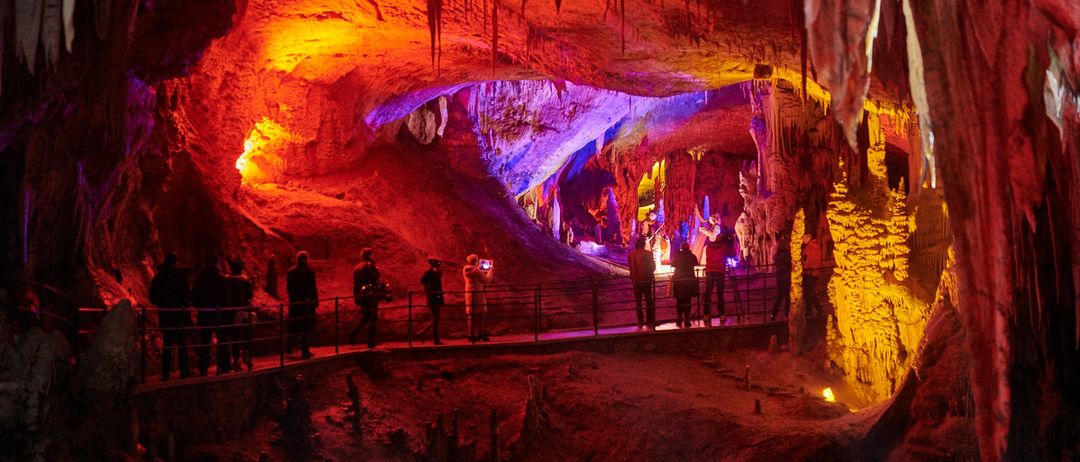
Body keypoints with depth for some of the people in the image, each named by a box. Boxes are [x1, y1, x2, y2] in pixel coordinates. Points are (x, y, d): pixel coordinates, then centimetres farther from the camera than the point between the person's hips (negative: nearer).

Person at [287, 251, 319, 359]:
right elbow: (313, 289, -12)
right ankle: (305, 351, 4)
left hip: (294, 302, 5)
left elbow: (288, 288, 6)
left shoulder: (290, 272, 2)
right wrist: (316, 301, -4)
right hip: (306, 303, -5)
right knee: (306, 328, 2)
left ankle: (289, 347, 22)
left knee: (293, 326, 17)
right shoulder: (309, 272, -13)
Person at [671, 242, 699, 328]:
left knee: (679, 301, 11)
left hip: (678, 280, 1)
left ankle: (679, 320, 11)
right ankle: (686, 320, -1)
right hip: (689, 280, -1)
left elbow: (673, 264, 8)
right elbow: (696, 264, 11)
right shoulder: (691, 256, -6)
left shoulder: (677, 256, -5)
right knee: (687, 301, 2)